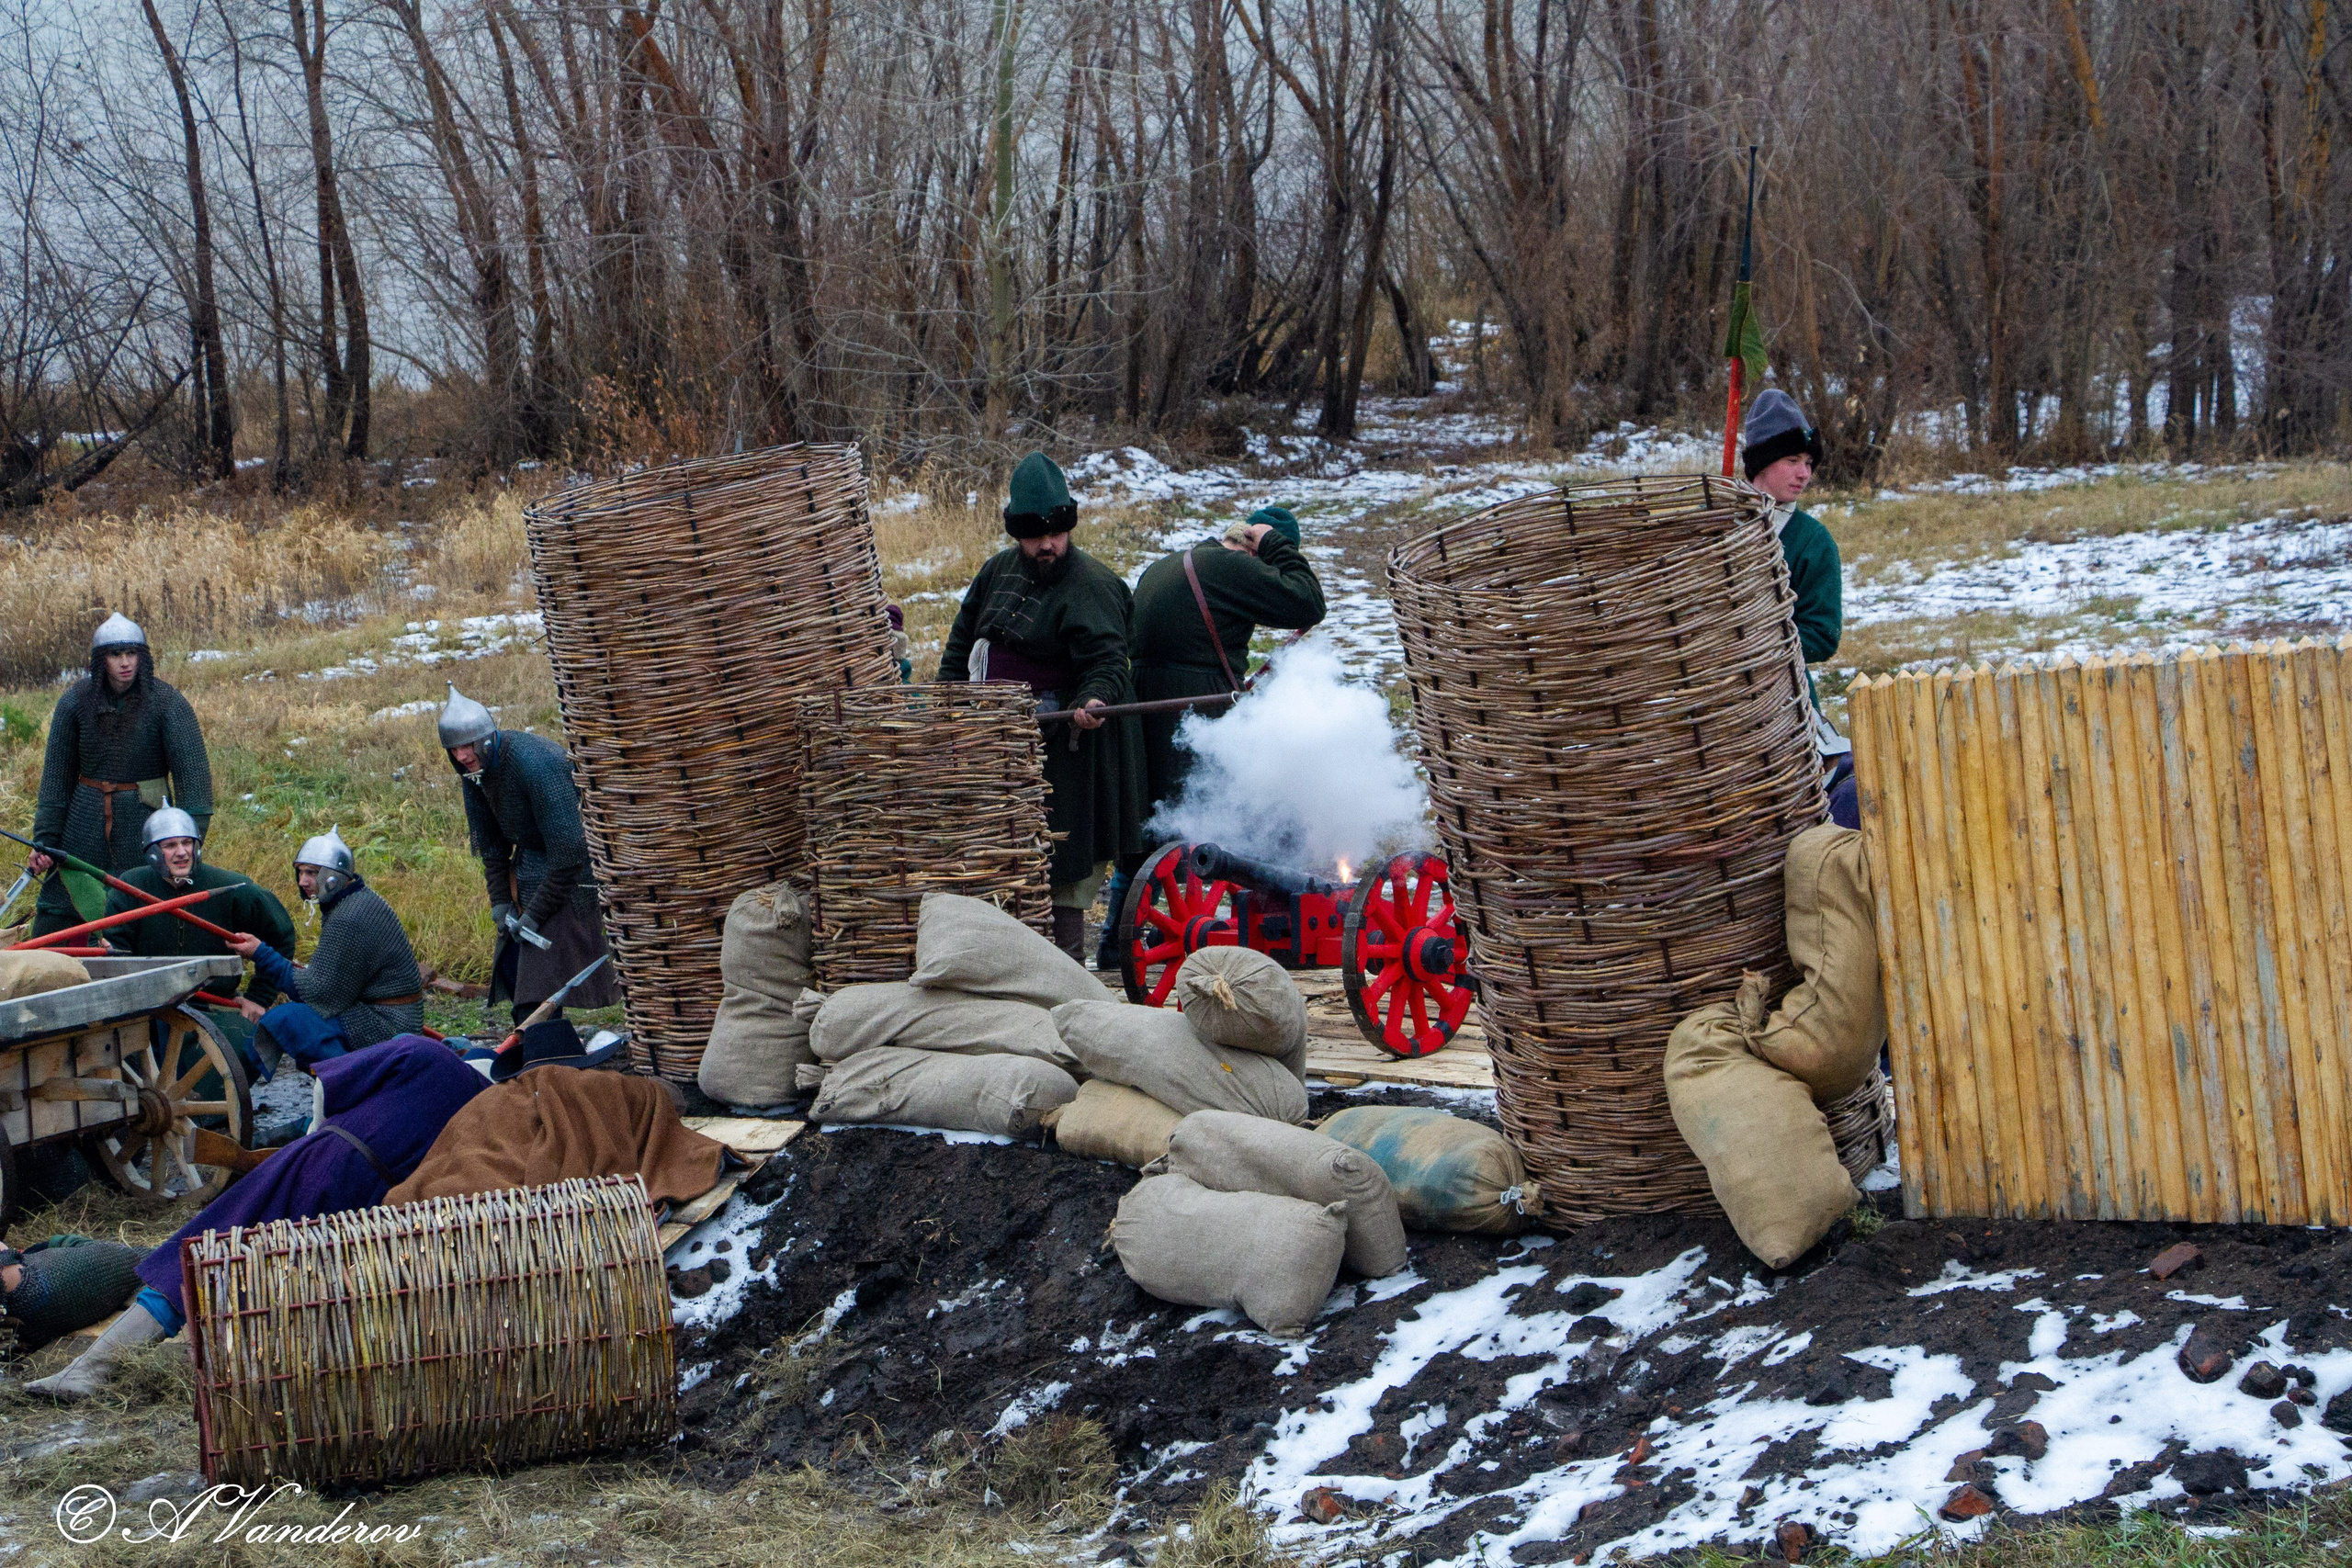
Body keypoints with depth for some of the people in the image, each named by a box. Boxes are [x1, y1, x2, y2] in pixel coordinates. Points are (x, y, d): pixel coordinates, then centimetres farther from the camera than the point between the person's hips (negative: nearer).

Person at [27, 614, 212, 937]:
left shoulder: (166, 703, -9)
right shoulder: (75, 703, -2)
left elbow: (192, 769, -13)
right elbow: (56, 775, 4)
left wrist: (190, 836, -21)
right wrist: (44, 840, 1)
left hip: (145, 823, -2)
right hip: (84, 827, 2)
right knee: (53, 922, 3)